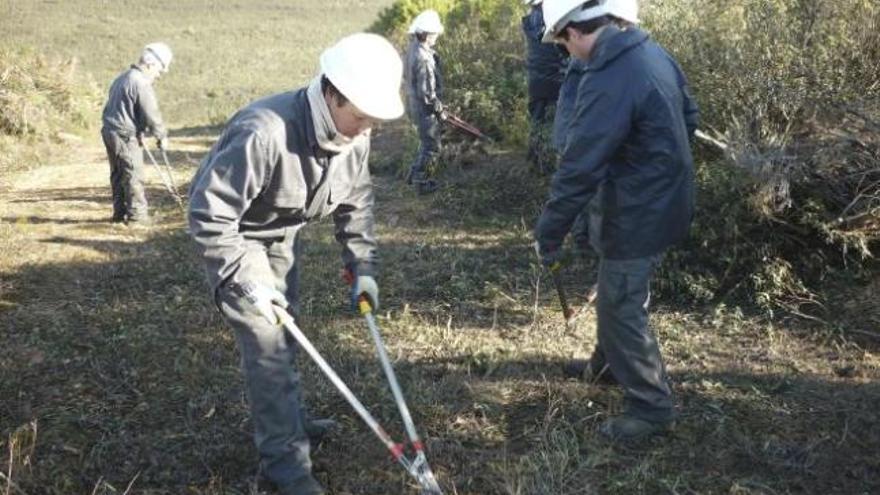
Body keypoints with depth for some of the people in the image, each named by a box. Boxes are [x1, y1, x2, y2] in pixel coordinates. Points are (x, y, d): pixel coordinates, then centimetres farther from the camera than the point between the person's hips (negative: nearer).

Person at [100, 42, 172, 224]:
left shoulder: (123, 78, 16)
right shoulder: (141, 84, -17)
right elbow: (151, 114, -17)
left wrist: (141, 132, 21)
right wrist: (162, 136, -3)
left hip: (110, 130, 10)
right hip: (126, 136, -10)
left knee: (118, 174, 14)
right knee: (134, 175, -3)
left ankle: (120, 212, 21)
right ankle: (136, 214, 0)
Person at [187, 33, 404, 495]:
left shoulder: (354, 136, -16)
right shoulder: (264, 133, -40)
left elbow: (356, 202, 2)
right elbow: (208, 214, -34)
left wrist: (363, 266, -4)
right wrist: (248, 279, -30)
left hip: (283, 235, 7)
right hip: (234, 237, -7)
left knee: (284, 333, 21)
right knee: (266, 343, -8)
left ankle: (288, 419, 42)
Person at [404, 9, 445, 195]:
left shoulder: (413, 49, 2)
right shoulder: (424, 59, -28)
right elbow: (427, 92, -25)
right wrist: (440, 109, -12)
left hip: (415, 105, 9)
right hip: (425, 109, -9)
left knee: (427, 143, 25)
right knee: (431, 147, 5)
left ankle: (414, 175, 34)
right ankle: (421, 183, 16)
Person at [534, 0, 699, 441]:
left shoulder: (607, 82, -28)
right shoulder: (653, 53, 2)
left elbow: (578, 170, -26)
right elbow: (688, 117, 16)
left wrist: (549, 235, -17)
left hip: (636, 217, -10)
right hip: (664, 202, 10)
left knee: (621, 309, 5)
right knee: (621, 297, 26)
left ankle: (651, 407, 18)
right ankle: (611, 362, 47)